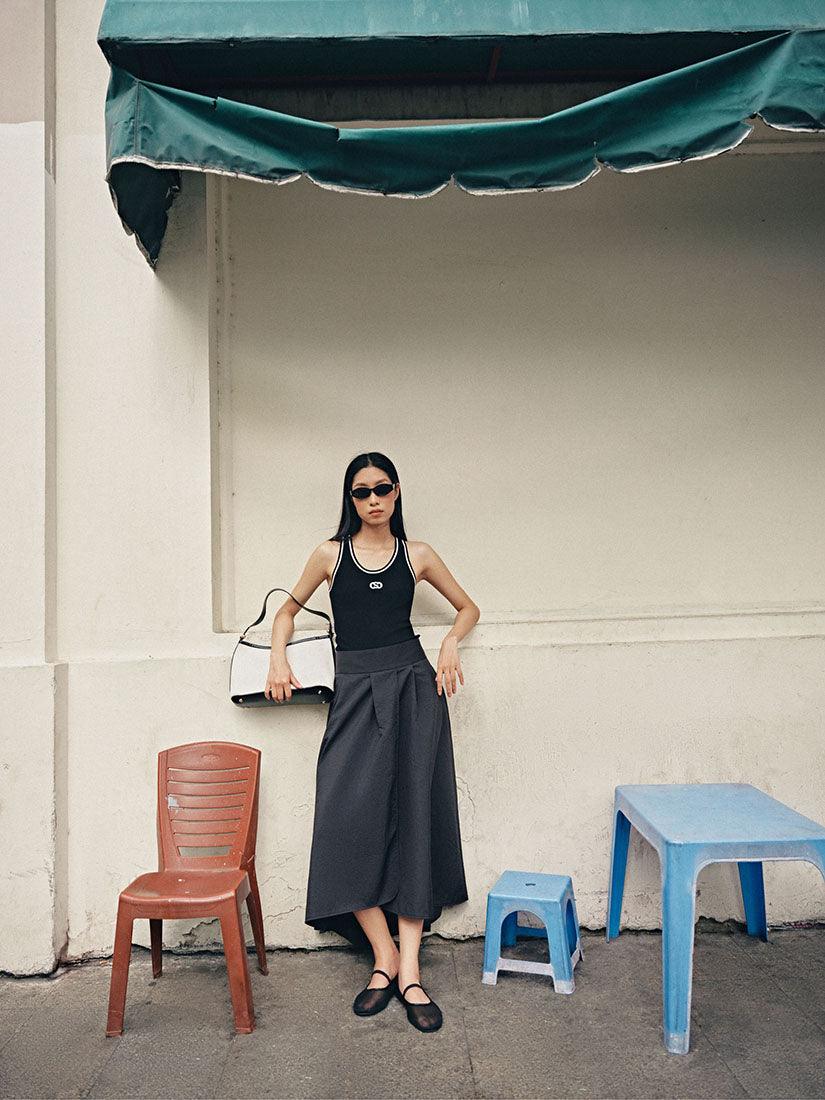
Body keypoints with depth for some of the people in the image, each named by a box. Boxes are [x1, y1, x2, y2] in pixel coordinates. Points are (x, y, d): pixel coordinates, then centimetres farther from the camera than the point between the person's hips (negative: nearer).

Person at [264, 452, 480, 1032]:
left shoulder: (417, 555, 8)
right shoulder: (331, 553, 6)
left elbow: (468, 607, 20)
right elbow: (290, 608, 19)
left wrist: (450, 642, 1)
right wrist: (279, 658, 3)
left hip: (414, 689, 0)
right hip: (356, 694, 0)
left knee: (413, 818, -2)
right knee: (348, 820, -11)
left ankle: (409, 969, 3)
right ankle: (385, 957, 4)